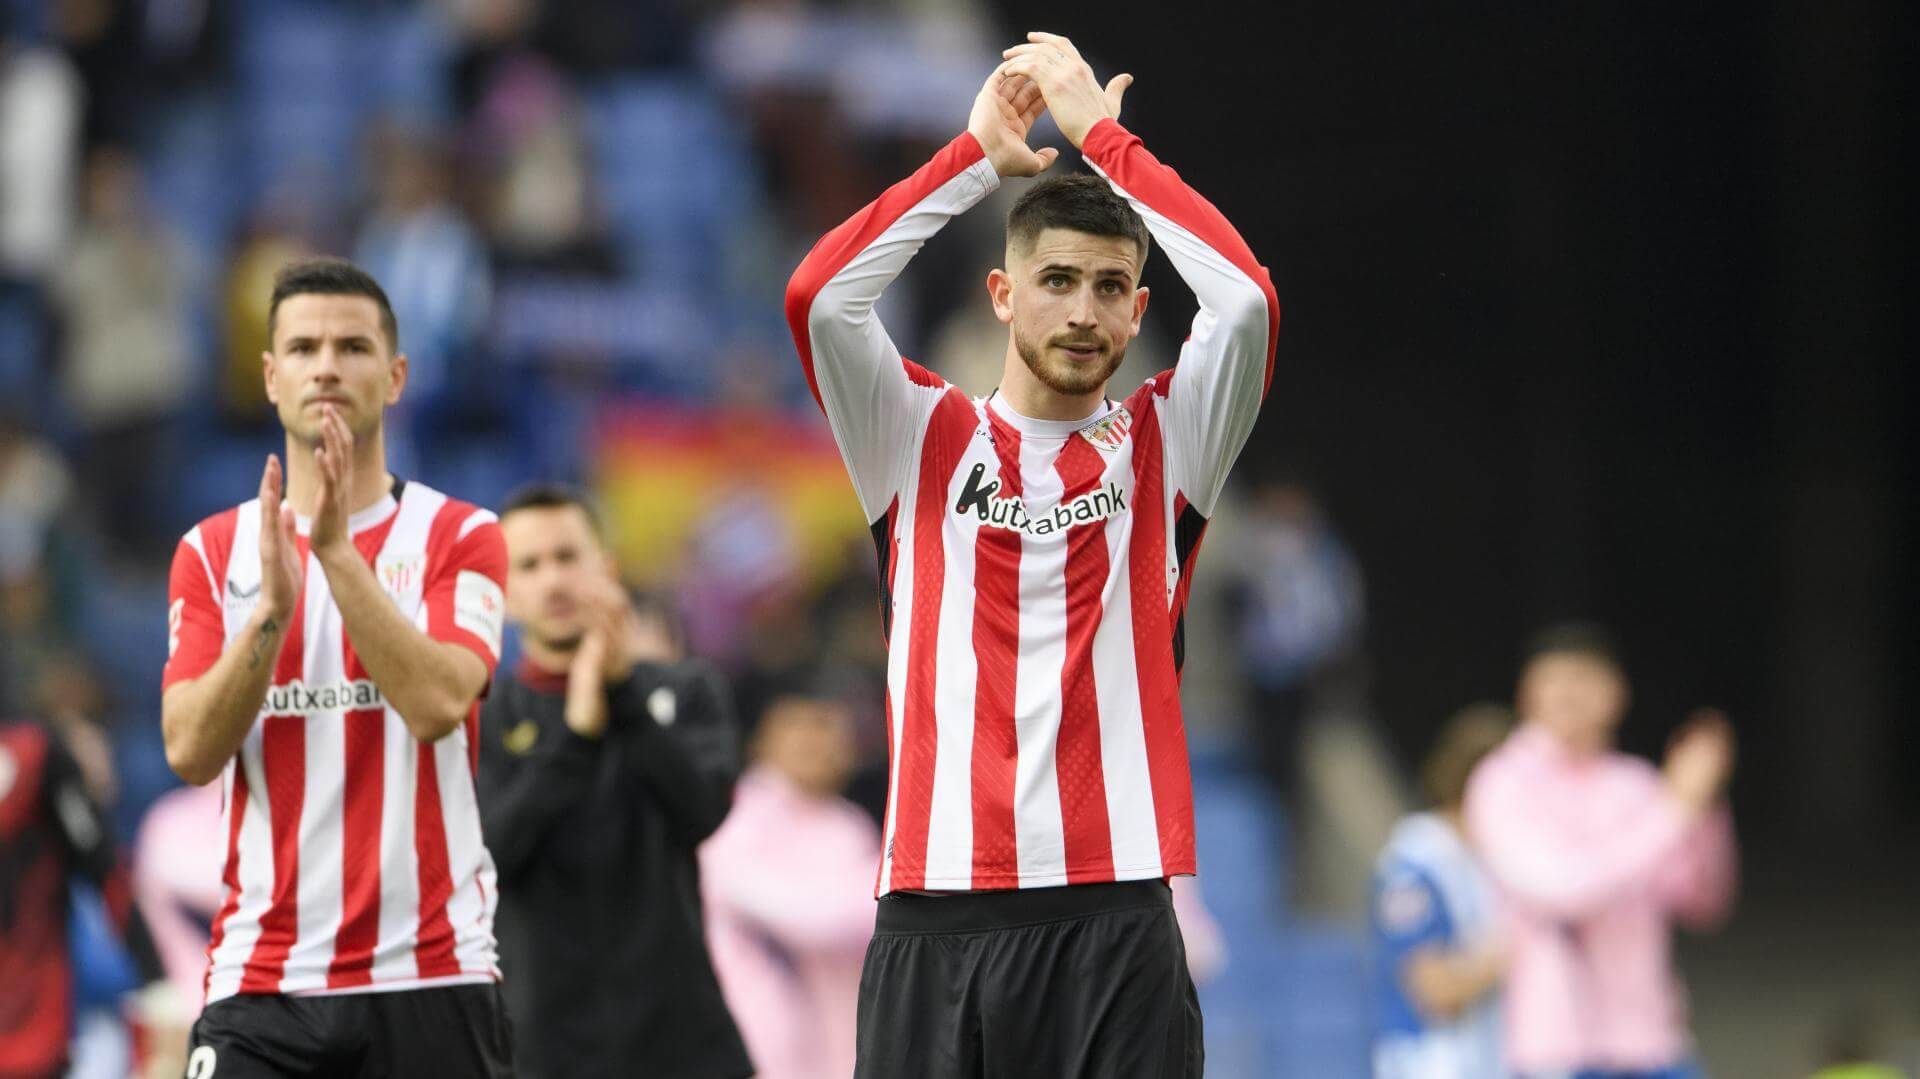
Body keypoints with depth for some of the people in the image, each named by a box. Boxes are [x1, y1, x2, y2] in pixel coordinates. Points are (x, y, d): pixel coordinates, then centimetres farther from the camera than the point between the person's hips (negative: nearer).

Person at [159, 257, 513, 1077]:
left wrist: (338, 552, -21)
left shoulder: (461, 539, 2)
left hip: (429, 978, -1)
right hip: (260, 979, 1)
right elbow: (190, 752, -4)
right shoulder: (212, 552, 8)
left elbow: (436, 704, -16)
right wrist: (272, 607, -17)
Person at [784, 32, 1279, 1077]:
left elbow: (1246, 302, -7)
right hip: (934, 912, 0)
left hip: (1115, 912, 0)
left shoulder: (1162, 447, 10)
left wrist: (1101, 133, -1)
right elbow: (820, 297, -6)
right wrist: (978, 153, 0)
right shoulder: (926, 440, 10)